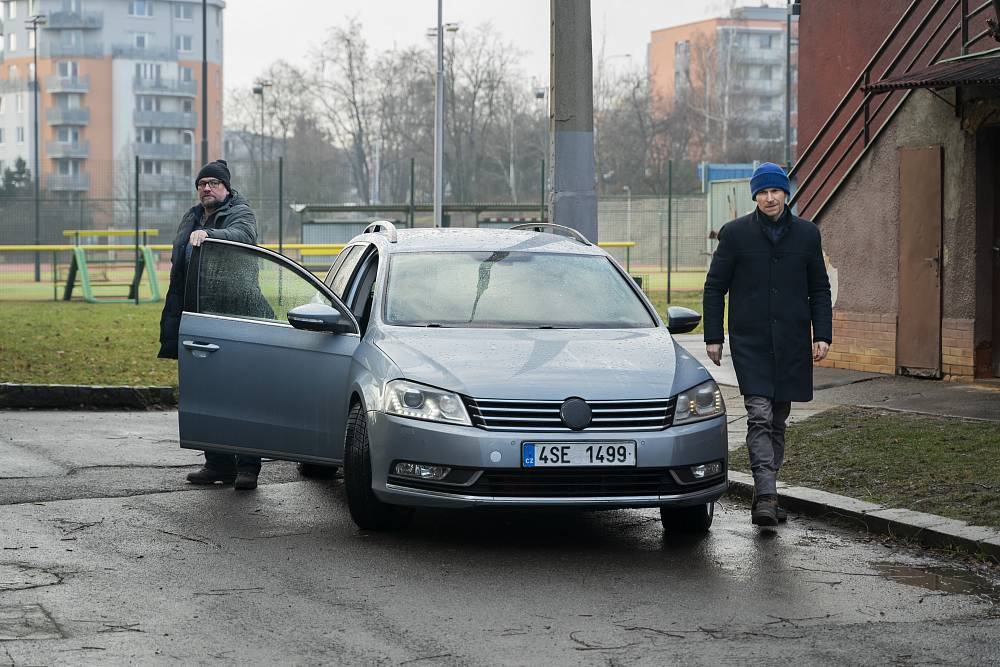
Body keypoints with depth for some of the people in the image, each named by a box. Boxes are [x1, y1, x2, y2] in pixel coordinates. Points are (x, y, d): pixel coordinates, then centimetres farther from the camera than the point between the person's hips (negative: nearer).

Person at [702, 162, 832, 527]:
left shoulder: (806, 234, 7)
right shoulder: (735, 233, 0)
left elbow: (819, 289, 12)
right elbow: (714, 287, 5)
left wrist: (822, 335, 2)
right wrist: (713, 337, 1)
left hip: (791, 345, 3)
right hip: (750, 343, -3)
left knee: (778, 421, 10)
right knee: (760, 417, -15)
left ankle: (764, 494, 21)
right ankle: (766, 497, -22)